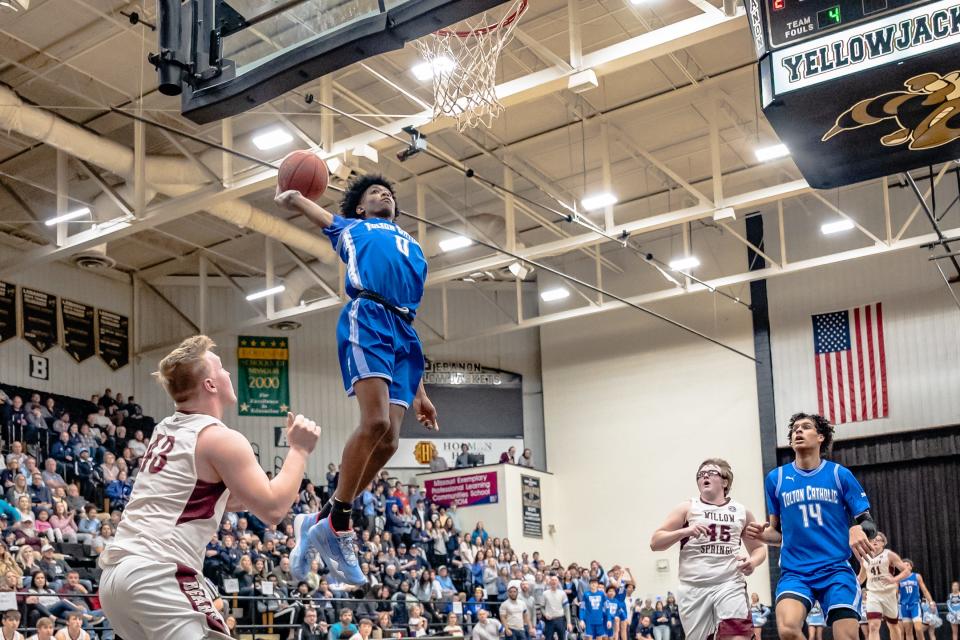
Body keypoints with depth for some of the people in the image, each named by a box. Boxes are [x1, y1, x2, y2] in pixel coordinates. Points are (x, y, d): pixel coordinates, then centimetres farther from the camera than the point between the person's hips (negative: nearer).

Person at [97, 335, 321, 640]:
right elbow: (272, 509, -8)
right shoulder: (221, 439, -7)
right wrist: (299, 449, 1)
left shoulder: (164, 431, 19)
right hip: (158, 574, -9)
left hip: (115, 574, 9)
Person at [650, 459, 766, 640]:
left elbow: (758, 548, 23)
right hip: (694, 588, 0)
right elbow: (655, 542, 1)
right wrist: (685, 531, -15)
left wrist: (753, 561, -1)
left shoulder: (741, 511, 13)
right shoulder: (687, 508, 7)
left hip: (730, 584, 0)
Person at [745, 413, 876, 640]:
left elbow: (868, 522, 5)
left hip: (836, 569, 0)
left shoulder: (840, 474, 4)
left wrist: (858, 531, -19)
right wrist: (761, 534, -6)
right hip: (794, 572, 0)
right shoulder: (776, 478, 8)